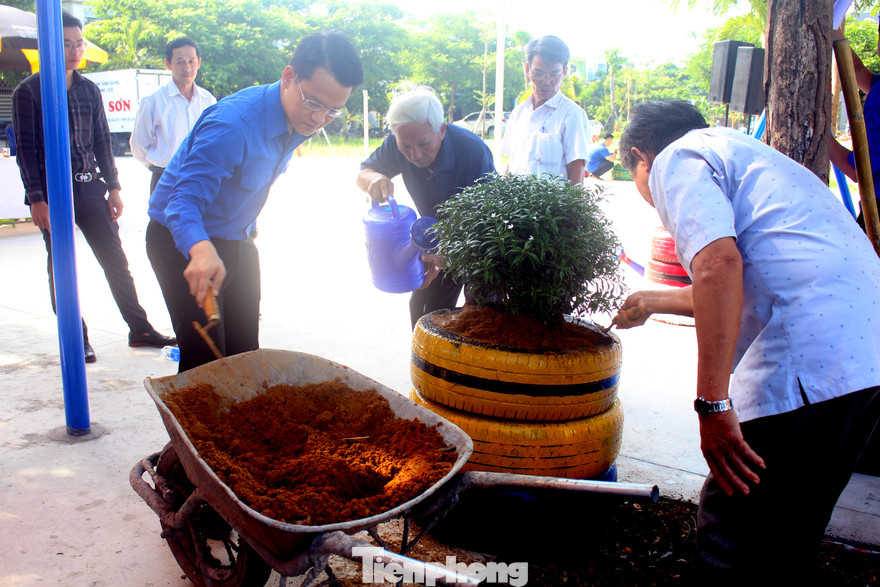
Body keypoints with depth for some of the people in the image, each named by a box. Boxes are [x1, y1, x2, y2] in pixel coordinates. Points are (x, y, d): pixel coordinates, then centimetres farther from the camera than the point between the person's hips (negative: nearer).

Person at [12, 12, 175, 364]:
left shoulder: (89, 90, 12)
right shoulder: (29, 91, -2)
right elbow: (25, 148, -5)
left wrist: (113, 187, 8)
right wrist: (36, 198, -11)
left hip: (90, 187, 4)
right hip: (53, 192, -4)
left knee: (116, 260, 4)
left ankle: (140, 329, 11)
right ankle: (77, 341, 12)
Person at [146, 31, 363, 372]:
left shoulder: (298, 120, -2)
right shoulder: (233, 124, -30)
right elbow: (184, 199, -35)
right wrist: (202, 250, -55)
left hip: (237, 242, 8)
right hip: (184, 242, -7)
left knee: (244, 355, 9)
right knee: (205, 362, -12)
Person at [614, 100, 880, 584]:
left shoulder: (675, 160, 2)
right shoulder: (738, 151, 32)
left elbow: (718, 261, -18)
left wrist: (713, 406, -20)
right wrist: (652, 302, 55)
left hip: (811, 359, -10)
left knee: (733, 537, 0)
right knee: (785, 542, 21)